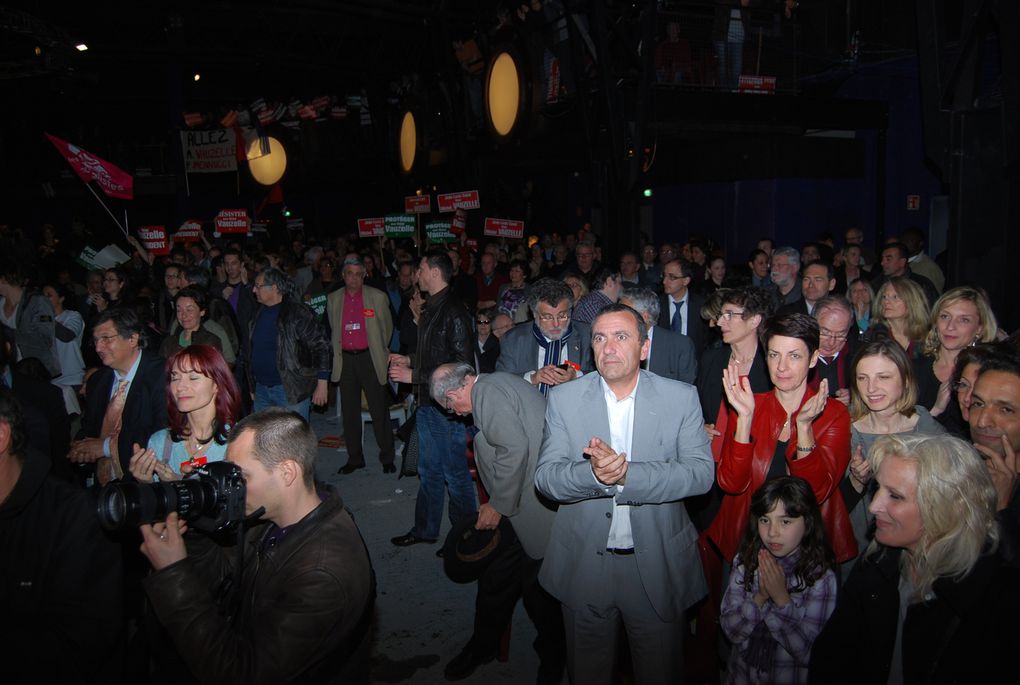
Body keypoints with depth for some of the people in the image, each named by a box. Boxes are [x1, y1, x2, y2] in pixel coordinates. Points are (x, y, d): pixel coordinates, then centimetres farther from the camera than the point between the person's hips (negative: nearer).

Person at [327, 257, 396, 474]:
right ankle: (354, 458, 19)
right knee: (349, 412, 8)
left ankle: (387, 459, 9)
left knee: (380, 411, -1)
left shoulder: (378, 297, 0)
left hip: (370, 359, -3)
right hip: (345, 361, 3)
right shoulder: (333, 299, 9)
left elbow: (387, 328, 9)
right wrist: (337, 351, 14)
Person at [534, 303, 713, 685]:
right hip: (583, 564, 1)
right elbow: (545, 477, -10)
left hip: (658, 566, 0)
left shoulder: (681, 398, -6)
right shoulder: (564, 399, -4)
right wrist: (592, 474, -31)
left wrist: (628, 474, -29)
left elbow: (701, 473, -15)